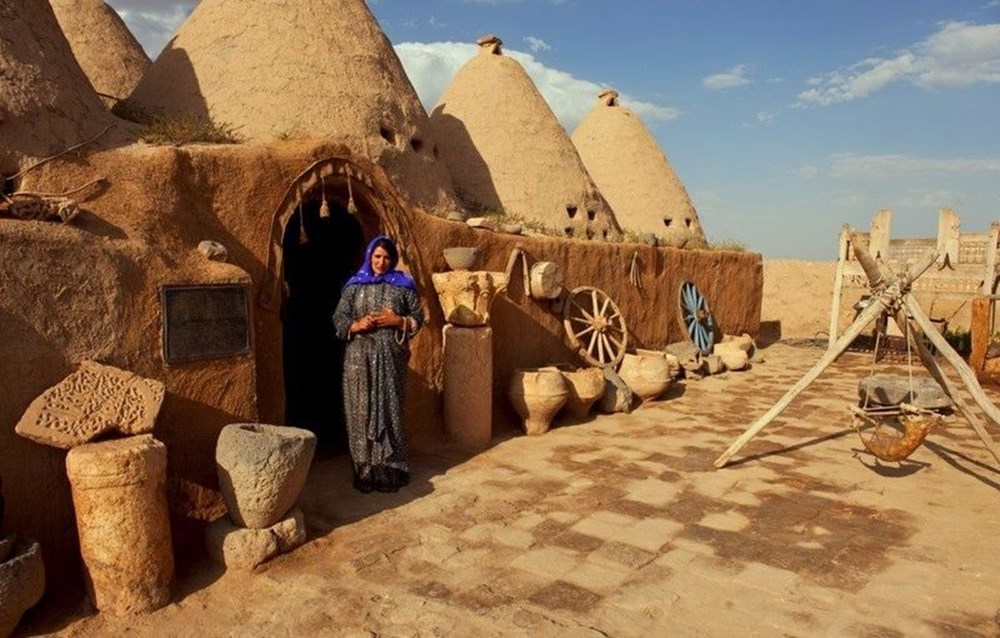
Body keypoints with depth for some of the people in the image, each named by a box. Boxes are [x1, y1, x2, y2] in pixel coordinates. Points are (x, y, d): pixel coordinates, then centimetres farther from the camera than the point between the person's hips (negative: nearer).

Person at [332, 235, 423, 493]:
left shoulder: (404, 286, 4)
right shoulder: (354, 286, 6)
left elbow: (418, 318, 4)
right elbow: (338, 319, 5)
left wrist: (397, 321, -13)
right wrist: (357, 325, -14)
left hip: (391, 358, -1)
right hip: (360, 358, 1)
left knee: (389, 411, 0)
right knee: (362, 411, 1)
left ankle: (390, 470, 9)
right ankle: (364, 471, 10)